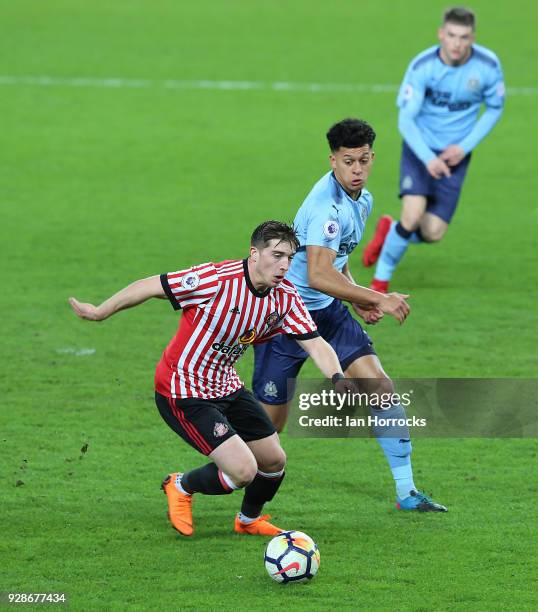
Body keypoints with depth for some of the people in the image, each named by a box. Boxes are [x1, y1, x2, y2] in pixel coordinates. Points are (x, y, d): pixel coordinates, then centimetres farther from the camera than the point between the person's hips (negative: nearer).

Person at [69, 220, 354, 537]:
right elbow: (149, 286, -19)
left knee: (274, 460, 11)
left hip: (226, 387, 8)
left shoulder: (285, 297, -8)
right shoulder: (218, 279, -28)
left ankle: (249, 520, 42)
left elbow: (316, 344, -11)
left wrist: (338, 379, -32)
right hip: (183, 393, -7)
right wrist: (100, 312, -9)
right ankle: (181, 487, 15)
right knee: (244, 470, -16)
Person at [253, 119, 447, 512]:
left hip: (328, 312, 8)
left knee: (381, 387, -7)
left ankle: (407, 491, -2)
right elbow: (318, 275, -36)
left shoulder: (362, 200, 6)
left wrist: (358, 299, 7)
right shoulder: (327, 205, -24)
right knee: (269, 425, -2)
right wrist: (376, 299, -35)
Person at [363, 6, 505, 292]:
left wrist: (465, 147, -9)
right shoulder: (422, 66, -20)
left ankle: (390, 230, 30)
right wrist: (428, 159, -34)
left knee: (433, 233, -4)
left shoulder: (488, 65, -14)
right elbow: (405, 119, -20)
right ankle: (381, 280, 0)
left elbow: (494, 108, 3)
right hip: (420, 147, -2)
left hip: (455, 154, 2)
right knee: (413, 215, -22)